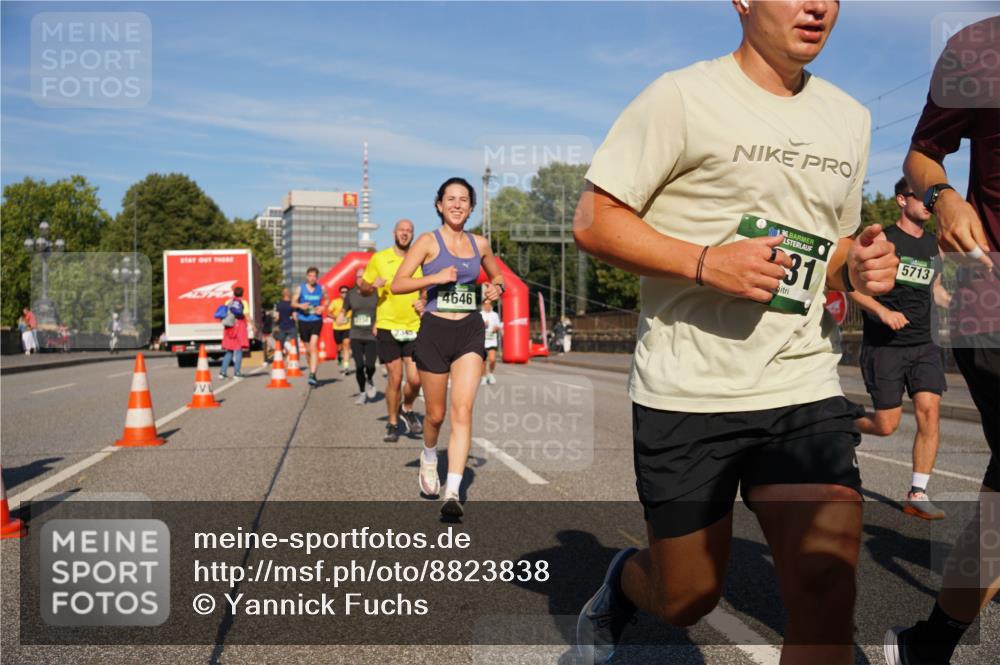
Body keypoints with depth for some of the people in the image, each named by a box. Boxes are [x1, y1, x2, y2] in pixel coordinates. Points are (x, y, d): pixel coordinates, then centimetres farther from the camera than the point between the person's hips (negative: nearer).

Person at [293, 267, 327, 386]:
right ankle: (312, 371, 29)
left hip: (316, 320, -1)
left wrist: (323, 307, -2)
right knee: (308, 349, 10)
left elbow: (327, 299, 19)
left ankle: (312, 375, -23)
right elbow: (293, 302, 3)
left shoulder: (321, 288, 4)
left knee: (313, 346, -18)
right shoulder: (300, 288, 2)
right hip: (303, 321, 1)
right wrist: (300, 305, -19)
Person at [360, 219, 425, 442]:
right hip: (388, 326, -2)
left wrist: (423, 302, -5)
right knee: (395, 378, -1)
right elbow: (362, 289, 8)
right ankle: (392, 424, 17)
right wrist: (373, 286, -15)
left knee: (415, 379, -5)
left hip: (414, 328, 2)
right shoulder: (379, 258, 2)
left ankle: (407, 409, 26)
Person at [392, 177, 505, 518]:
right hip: (435, 330, -2)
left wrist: (496, 287, 3)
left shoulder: (479, 243, 10)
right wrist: (436, 277, -20)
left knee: (462, 410, -12)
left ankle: (452, 492, -14)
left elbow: (497, 276, 26)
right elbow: (397, 284, -7)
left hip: (470, 331, 2)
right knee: (436, 413, 9)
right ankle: (429, 457, 42)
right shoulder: (429, 241, -1)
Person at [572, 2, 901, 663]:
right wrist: (707, 263, -21)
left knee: (828, 592, -8)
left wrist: (860, 268, 1)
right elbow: (592, 220, -8)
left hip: (804, 387, 5)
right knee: (687, 600, 10)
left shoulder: (850, 118, 13)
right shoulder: (683, 96, -6)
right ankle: (623, 580, 46)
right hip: (688, 393, -4)